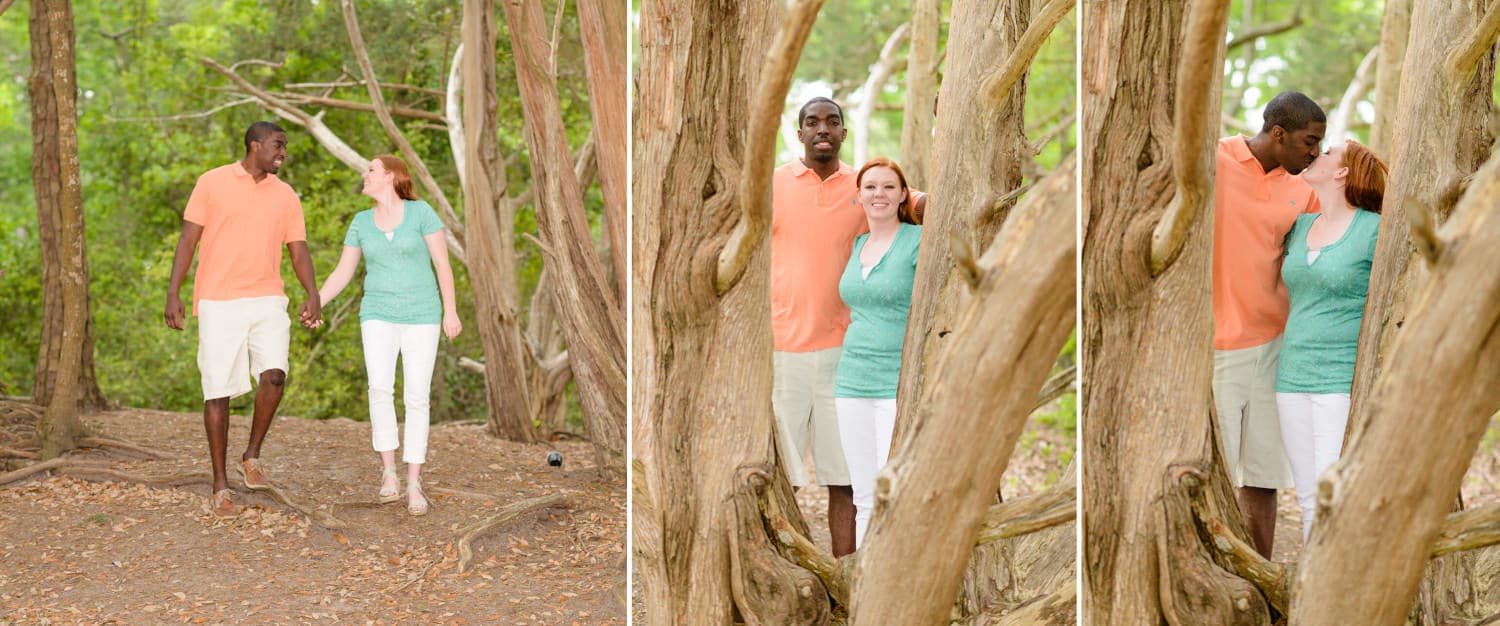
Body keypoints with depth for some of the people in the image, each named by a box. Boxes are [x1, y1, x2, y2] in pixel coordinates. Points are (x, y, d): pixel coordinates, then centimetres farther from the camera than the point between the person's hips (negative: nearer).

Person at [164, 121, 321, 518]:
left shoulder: (285, 196, 11)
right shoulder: (213, 183, 1)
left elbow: (298, 250, 7)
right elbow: (188, 239, 0)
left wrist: (312, 294, -10)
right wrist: (173, 293, -8)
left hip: (267, 301, 2)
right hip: (219, 304, -2)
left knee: (274, 374, -20)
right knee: (218, 392, -1)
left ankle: (252, 456, 3)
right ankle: (221, 486, 9)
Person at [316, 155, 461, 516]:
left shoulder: (421, 211, -4)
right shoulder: (361, 222, 7)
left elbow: (443, 263, -4)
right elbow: (342, 274, 9)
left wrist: (450, 311, -10)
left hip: (421, 316, -2)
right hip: (379, 317, 2)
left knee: (417, 398, -5)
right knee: (380, 388, -20)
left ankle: (414, 486, 2)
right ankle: (388, 472, -7)